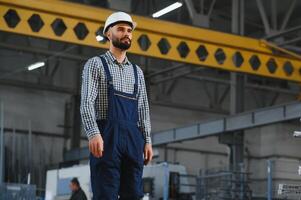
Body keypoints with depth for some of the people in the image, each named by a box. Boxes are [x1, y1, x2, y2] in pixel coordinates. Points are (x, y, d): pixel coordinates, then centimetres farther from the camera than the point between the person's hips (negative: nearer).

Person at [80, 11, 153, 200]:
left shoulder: (137, 71, 21)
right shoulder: (96, 64, 5)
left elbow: (143, 108, 19)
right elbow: (87, 102, -7)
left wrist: (147, 140, 8)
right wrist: (93, 133, -21)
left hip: (133, 137, 5)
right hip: (107, 136, -5)